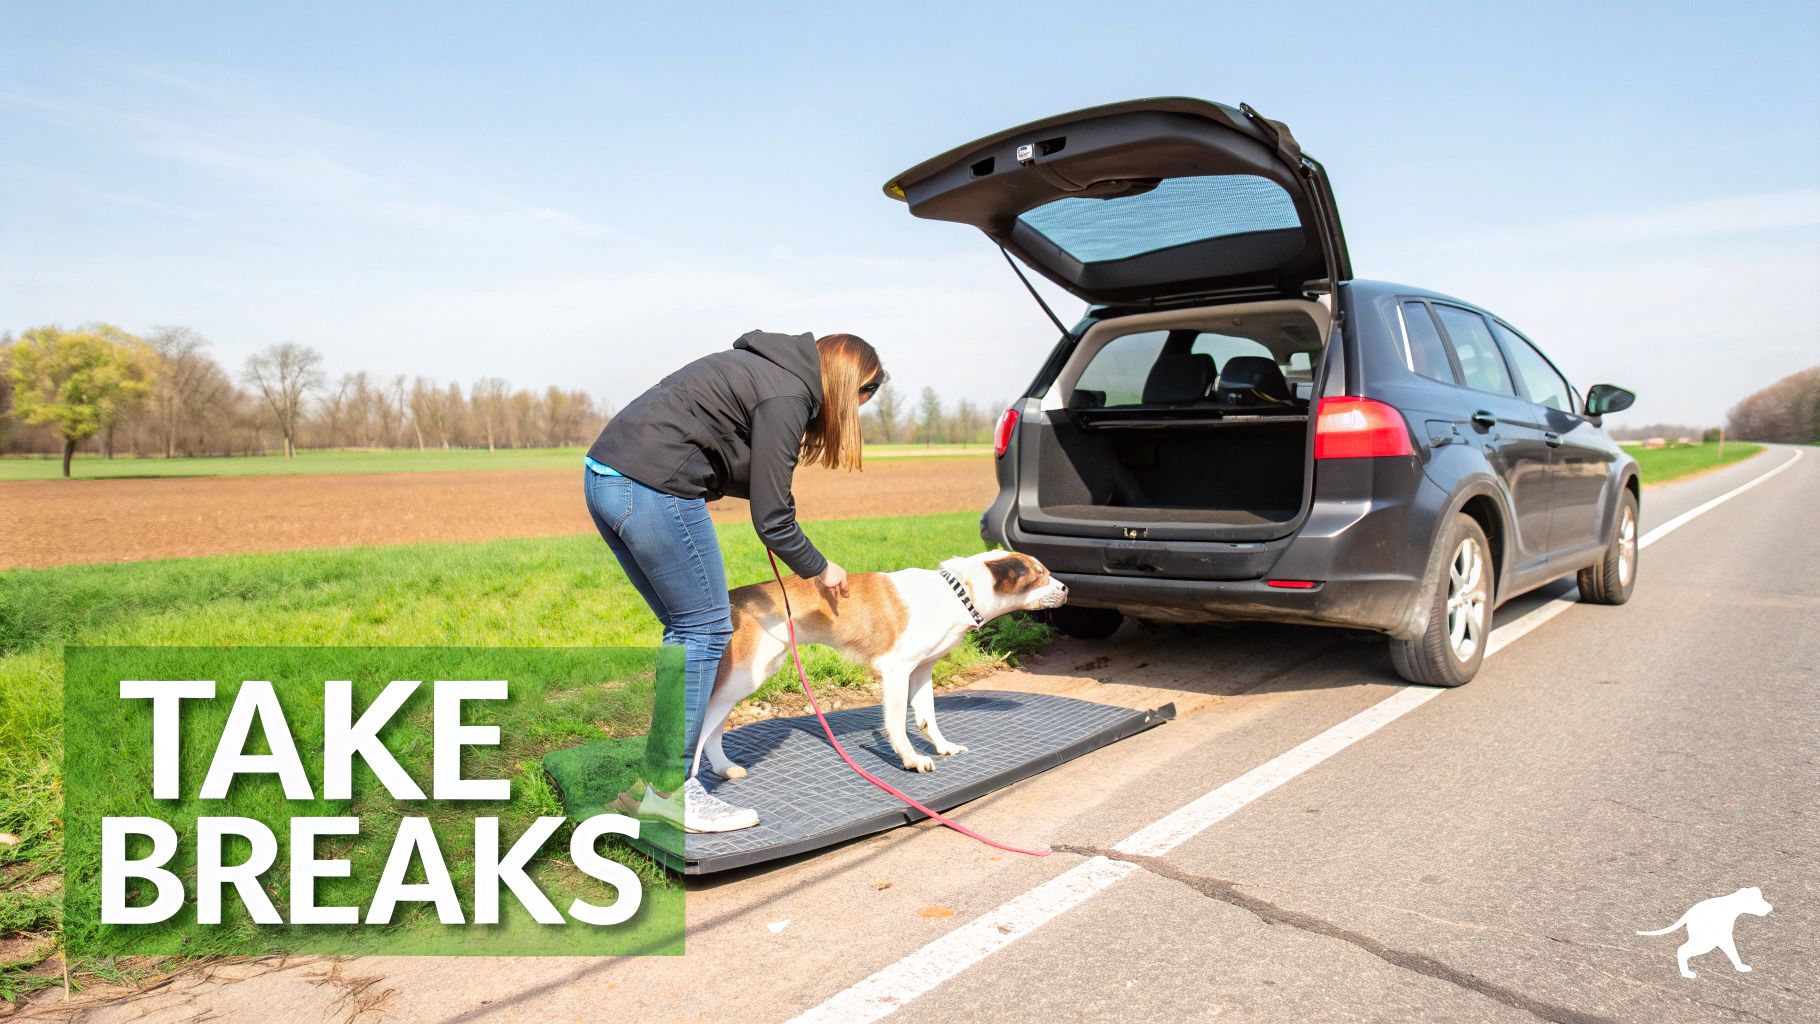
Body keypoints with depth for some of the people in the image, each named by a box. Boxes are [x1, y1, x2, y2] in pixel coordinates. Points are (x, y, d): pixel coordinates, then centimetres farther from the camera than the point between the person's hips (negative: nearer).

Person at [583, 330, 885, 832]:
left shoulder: (764, 367, 20)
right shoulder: (787, 395, -9)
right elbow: (772, 518, -7)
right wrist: (819, 570, 7)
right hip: (652, 487, -10)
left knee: (685, 628, 15)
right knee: (705, 629, -1)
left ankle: (650, 781, 22)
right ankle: (670, 790, 4)